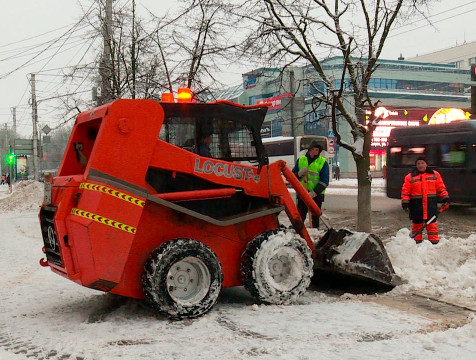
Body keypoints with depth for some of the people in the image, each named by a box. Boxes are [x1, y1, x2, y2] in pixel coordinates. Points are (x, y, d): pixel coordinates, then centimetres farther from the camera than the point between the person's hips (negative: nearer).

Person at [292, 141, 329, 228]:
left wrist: (314, 193, -17)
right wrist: (299, 174, -10)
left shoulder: (323, 162, -1)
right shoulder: (301, 160, 9)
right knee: (299, 217, 4)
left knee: (315, 218, 1)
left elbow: (324, 182, -6)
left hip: (316, 195, -2)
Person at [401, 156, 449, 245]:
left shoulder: (435, 174, 7)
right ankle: (417, 241, 15)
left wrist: (445, 198, 3)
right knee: (417, 224, 6)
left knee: (431, 223, 2)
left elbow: (441, 188, 9)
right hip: (416, 204, 0)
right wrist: (405, 203, -5)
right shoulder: (410, 177, 4)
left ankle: (434, 242, 9)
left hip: (431, 204, 0)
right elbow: (405, 191, 2)